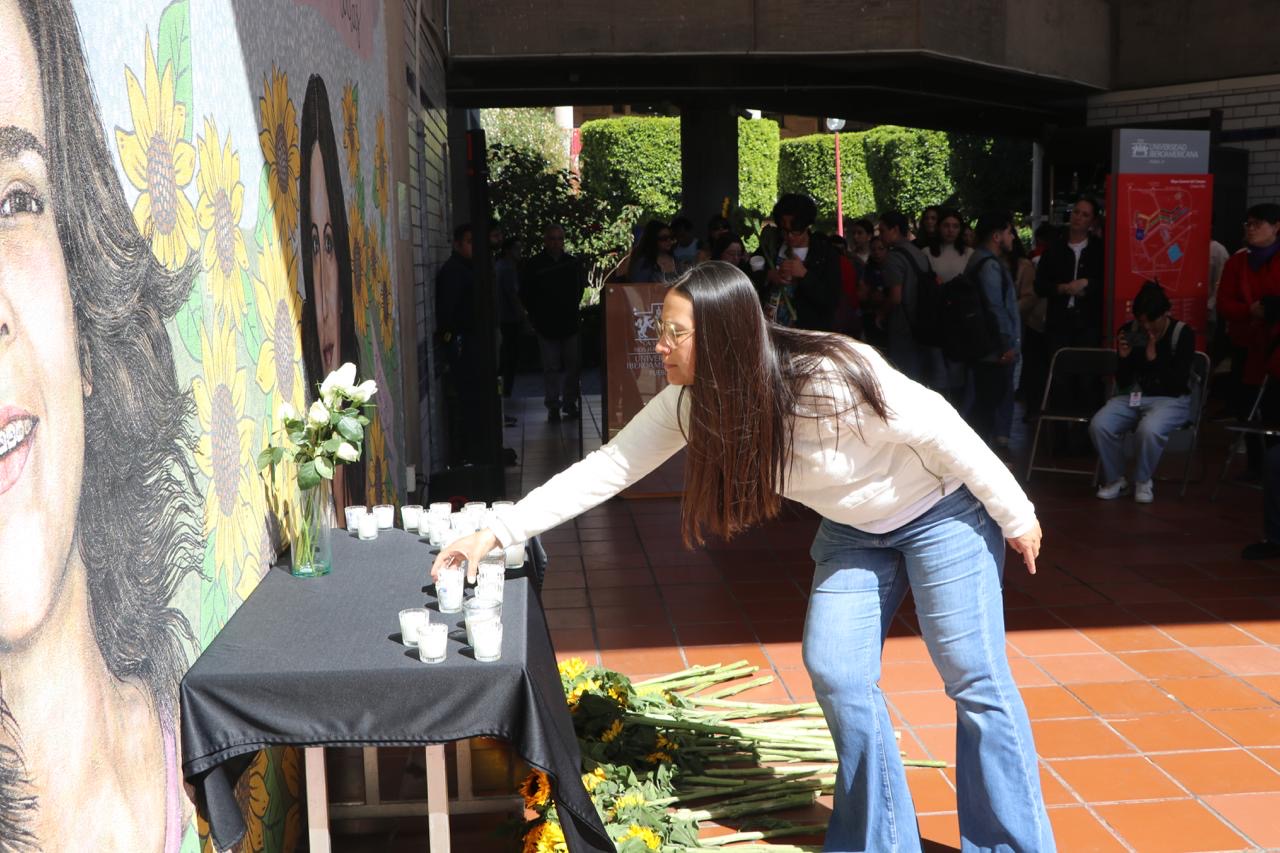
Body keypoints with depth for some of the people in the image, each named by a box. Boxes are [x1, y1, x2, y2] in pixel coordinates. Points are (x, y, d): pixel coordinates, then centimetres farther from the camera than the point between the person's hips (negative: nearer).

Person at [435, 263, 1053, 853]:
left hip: (941, 511, -6)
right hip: (855, 528, 6)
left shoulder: (829, 376, -34)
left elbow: (940, 429, -23)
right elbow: (605, 469, -13)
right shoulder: (690, 403, -15)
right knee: (836, 675, 1)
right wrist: (496, 533, -18)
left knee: (974, 678, -3)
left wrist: (1015, 515, -14)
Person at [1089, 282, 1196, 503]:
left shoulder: (1183, 334, -7)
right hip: (1133, 396, 4)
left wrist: (1154, 358, -20)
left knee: (1149, 429, -36)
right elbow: (1123, 383, 5)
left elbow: (1178, 382, -13)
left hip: (1170, 399, -4)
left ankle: (1143, 482, -8)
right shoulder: (1129, 331, 2)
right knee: (1098, 425, -25)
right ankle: (1114, 479, -1)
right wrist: (1124, 358, -13)